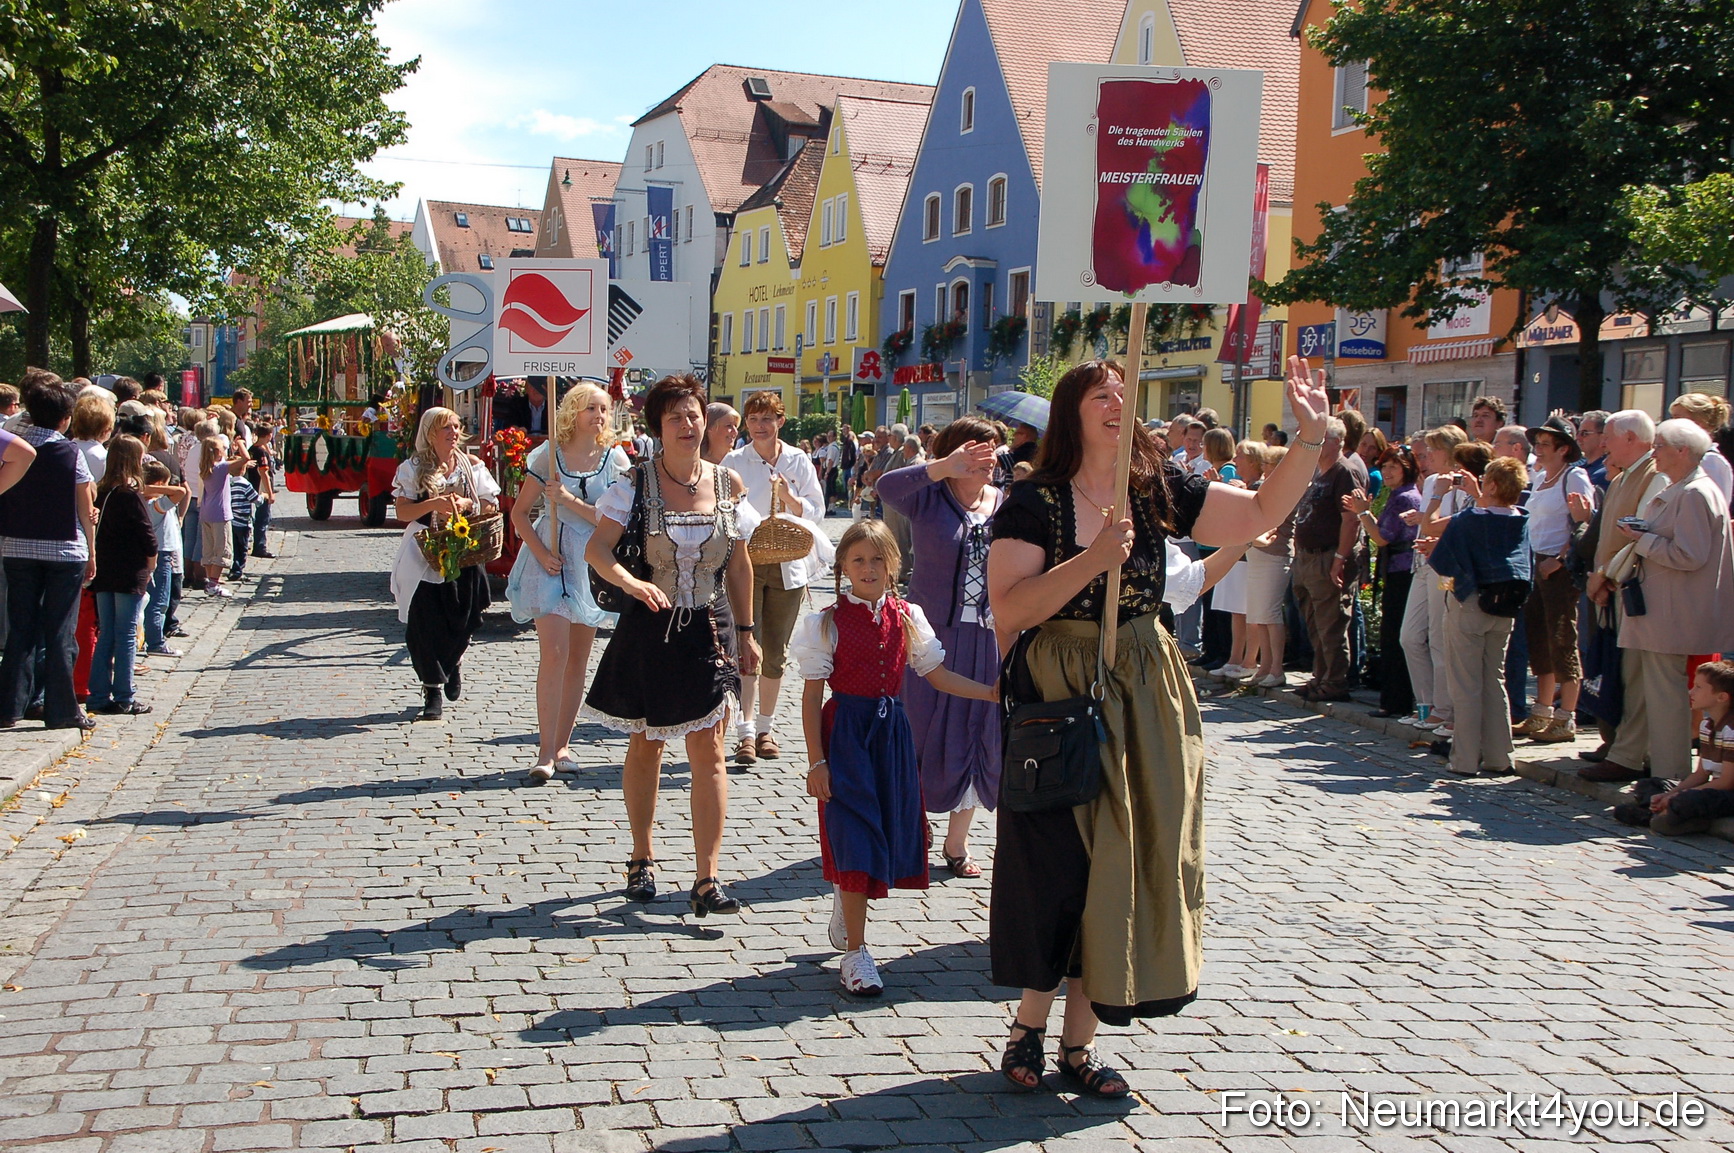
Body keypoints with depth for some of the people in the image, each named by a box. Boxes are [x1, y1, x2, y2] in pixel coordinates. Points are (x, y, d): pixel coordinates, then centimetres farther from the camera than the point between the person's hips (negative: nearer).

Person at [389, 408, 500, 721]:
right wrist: (434, 503, -20)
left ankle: (452, 663, 36)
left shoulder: (471, 465, 9)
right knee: (424, 623, -6)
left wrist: (466, 504, -10)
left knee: (463, 621, 3)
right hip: (424, 556, -2)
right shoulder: (414, 467, 2)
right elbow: (402, 511, -4)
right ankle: (432, 690, 4)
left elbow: (491, 505, 9)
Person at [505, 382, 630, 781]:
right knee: (554, 653, -14)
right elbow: (520, 512, 1)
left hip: (592, 564, 3)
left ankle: (562, 744, 19)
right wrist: (541, 553, -11)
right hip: (551, 560, -3)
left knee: (579, 659, 8)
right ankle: (546, 751, -12)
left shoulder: (615, 459, 3)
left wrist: (571, 501, -15)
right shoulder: (548, 454, -2)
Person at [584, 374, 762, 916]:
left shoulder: (728, 484, 2)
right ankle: (642, 859, 32)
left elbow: (740, 566, 9)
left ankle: (707, 881, -4)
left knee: (708, 754, -6)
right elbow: (597, 547, -12)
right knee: (644, 750, 13)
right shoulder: (637, 481, -5)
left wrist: (746, 632, 9)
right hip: (648, 630, -1)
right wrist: (631, 583, -31)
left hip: (706, 633, 1)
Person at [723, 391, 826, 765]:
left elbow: (816, 511, 5)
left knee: (776, 651, 7)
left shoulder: (799, 461, 6)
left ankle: (765, 728, 18)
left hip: (787, 565, 2)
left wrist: (790, 498, -13)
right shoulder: (733, 462, 2)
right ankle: (745, 731, -12)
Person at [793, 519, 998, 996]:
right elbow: (812, 695, -6)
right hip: (845, 730, -4)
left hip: (892, 729, 4)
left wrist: (990, 692, 0)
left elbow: (936, 673, 10)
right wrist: (816, 760, -10)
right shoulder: (827, 622, -6)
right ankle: (855, 954, 2)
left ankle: (844, 910, 36)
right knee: (856, 836, -6)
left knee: (889, 833, 8)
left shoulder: (907, 617, 5)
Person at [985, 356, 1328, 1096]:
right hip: (1060, 702, -4)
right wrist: (1091, 561, -24)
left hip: (1144, 704, 4)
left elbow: (1262, 513, 2)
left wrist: (1311, 434, -7)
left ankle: (1077, 1042, 19)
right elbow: (1009, 608, -17)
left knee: (1122, 867, 6)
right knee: (1055, 868, 1)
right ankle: (1030, 1024, 22)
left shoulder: (1157, 492, 5)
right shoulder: (1034, 502, -7)